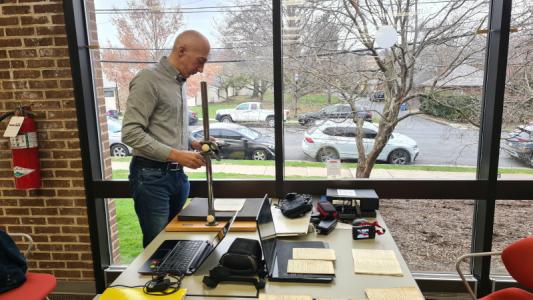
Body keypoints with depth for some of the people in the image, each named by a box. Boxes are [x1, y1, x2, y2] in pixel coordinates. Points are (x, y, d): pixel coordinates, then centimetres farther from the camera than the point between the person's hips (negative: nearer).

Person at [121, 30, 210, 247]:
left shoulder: (179, 84, 14)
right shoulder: (148, 80, -12)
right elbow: (131, 133, -20)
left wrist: (193, 144, 4)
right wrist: (176, 154, -24)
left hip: (178, 174, 8)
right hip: (151, 175, -8)